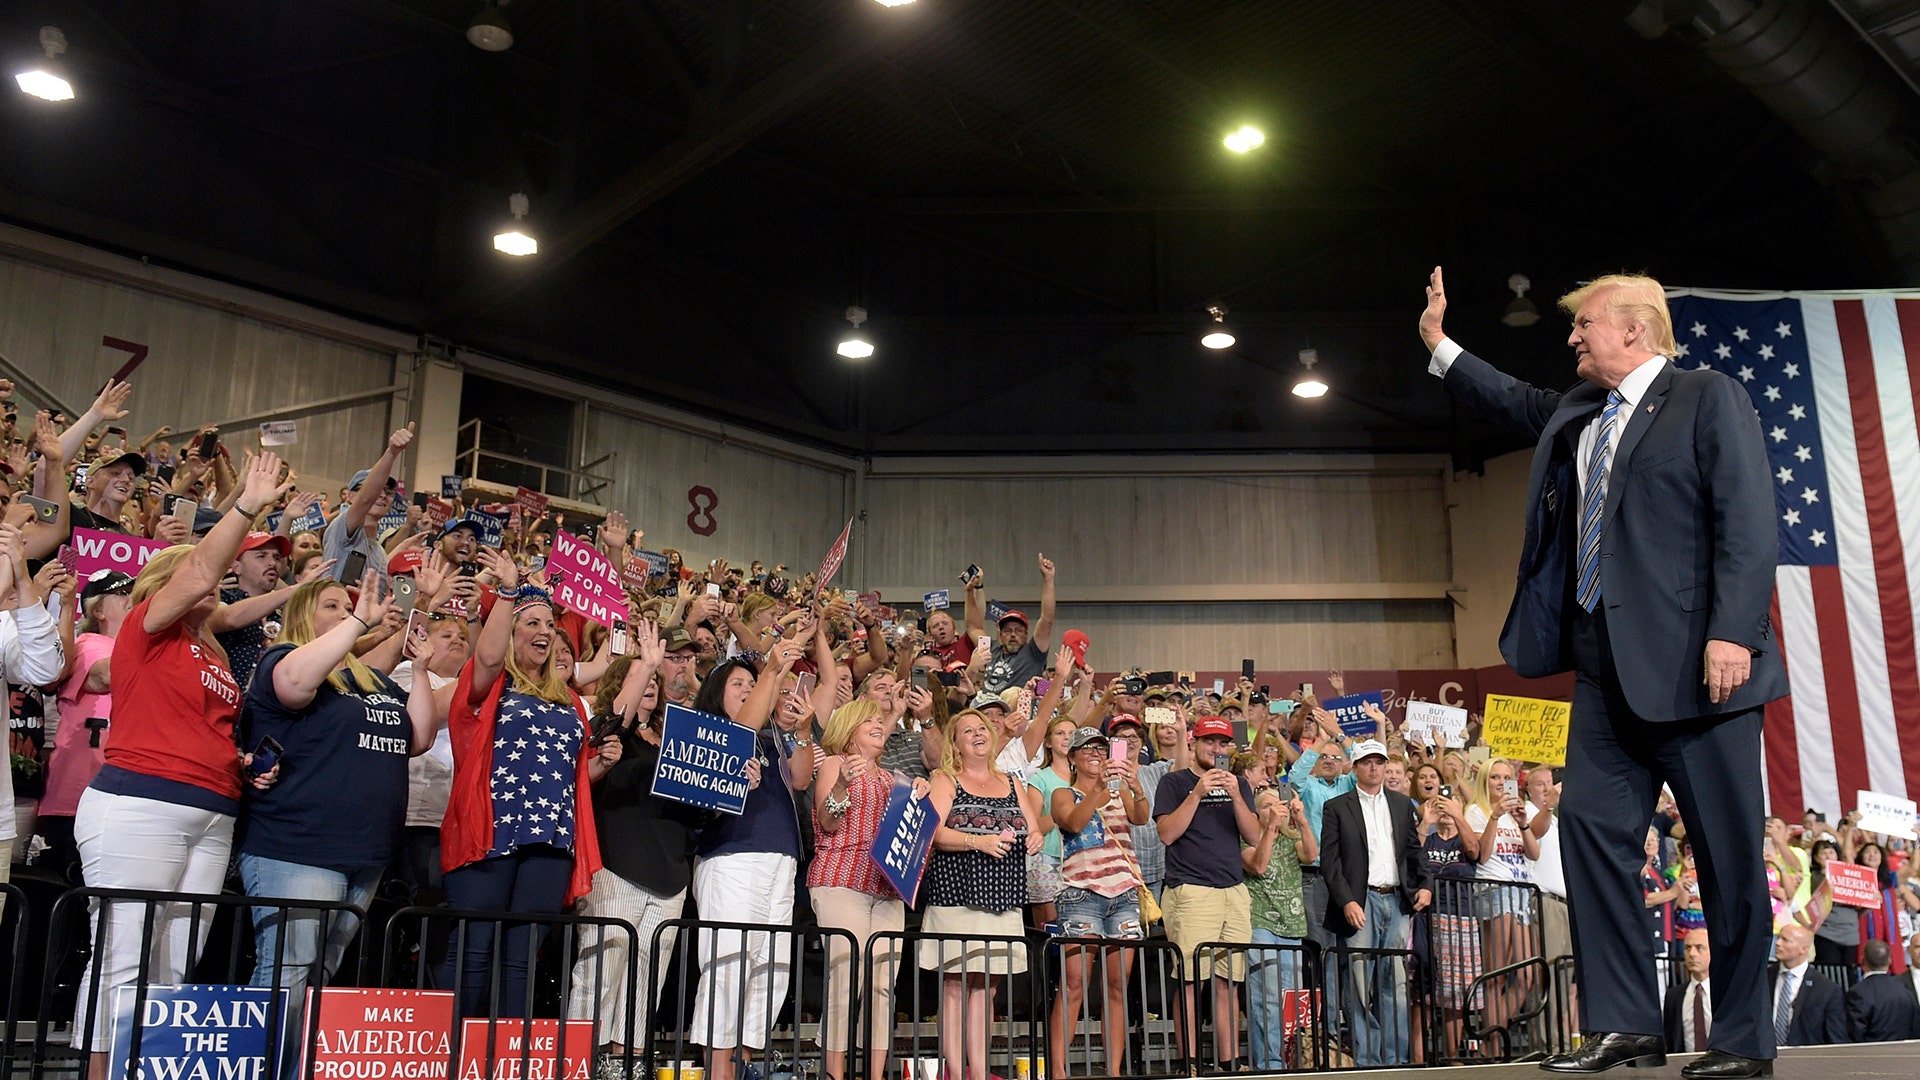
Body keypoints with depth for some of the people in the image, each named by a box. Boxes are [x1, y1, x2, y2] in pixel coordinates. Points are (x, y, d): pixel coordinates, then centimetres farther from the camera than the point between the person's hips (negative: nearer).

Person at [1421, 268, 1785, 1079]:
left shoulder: (1709, 400, -2)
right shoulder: (1575, 414, 19)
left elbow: (1747, 524, -11)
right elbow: (1513, 402, 40)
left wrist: (1732, 633, -20)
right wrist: (1439, 344, 37)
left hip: (1693, 661, -7)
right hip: (1607, 664, 7)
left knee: (1728, 850, 0)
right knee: (1592, 827, 1)